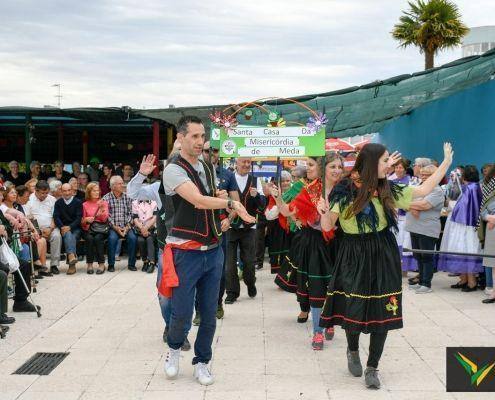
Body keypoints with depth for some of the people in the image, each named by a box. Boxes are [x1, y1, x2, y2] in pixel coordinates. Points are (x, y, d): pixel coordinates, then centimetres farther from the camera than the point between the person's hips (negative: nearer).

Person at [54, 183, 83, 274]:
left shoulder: (78, 202, 6)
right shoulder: (58, 203, 13)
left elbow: (79, 218, -4)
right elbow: (56, 217, 2)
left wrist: (69, 227, -19)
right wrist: (62, 227, -17)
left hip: (75, 228, -1)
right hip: (64, 228, 1)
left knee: (71, 236, -32)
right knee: (68, 234, -33)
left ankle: (71, 264, -41)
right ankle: (72, 256, -55)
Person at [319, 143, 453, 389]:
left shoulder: (387, 190, 5)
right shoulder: (344, 191, -7)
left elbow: (423, 191, 11)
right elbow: (327, 227, -7)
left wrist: (446, 163, 11)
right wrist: (326, 213, -29)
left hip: (383, 257, 3)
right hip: (353, 257, -3)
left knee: (382, 311, 1)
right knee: (352, 309, 0)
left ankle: (372, 368, 17)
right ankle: (353, 350, 35)